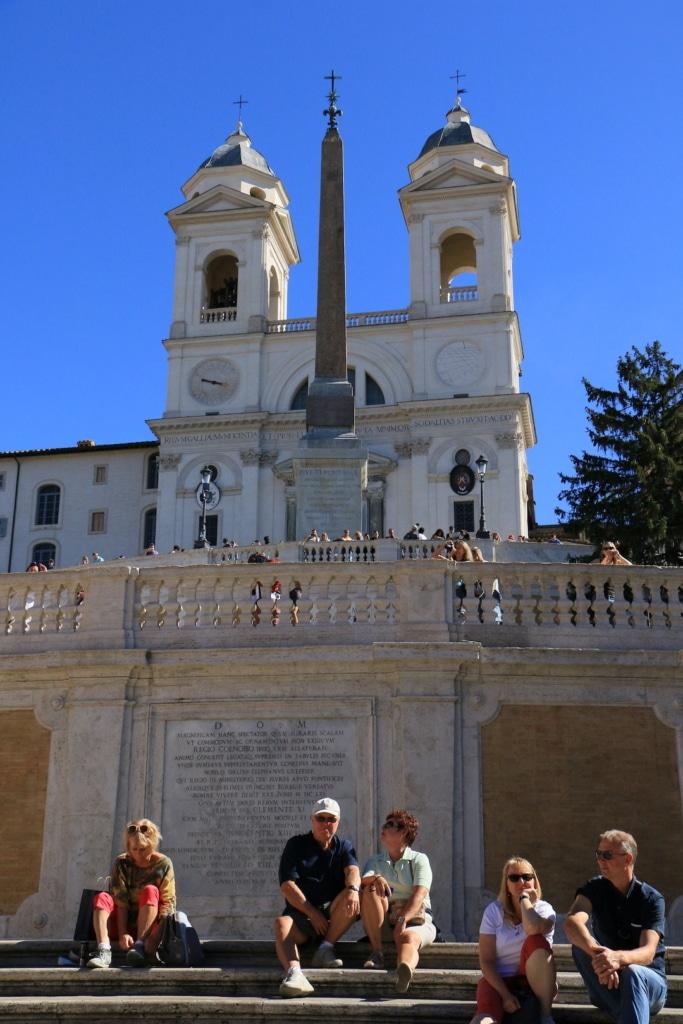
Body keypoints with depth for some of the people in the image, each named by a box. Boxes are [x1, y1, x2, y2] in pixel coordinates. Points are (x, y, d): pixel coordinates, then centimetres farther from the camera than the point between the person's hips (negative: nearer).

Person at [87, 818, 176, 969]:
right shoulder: (121, 863, -3)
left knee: (150, 891, -28)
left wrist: (155, 935, -27)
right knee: (101, 898, -23)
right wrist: (122, 934, -24)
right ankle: (104, 952, -42)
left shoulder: (163, 864, -5)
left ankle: (140, 945, -37)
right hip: (125, 922, 2)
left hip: (151, 924, -2)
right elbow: (120, 901, -12)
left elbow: (168, 902, -13)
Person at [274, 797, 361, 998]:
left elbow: (353, 870, -8)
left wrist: (353, 889, -33)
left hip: (333, 915, 2)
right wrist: (312, 913, -14)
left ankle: (326, 948, -22)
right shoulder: (296, 845, 7)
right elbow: (287, 885, -5)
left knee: (352, 897, -27)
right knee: (282, 923, -33)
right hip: (300, 913, -1)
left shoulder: (344, 846, 15)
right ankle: (293, 972, -57)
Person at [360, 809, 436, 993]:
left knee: (408, 937, -37)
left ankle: (404, 971, -73)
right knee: (370, 890, -23)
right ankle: (376, 952, -28)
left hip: (416, 920, -3)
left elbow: (419, 895, -11)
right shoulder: (375, 861, 18)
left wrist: (403, 920, -28)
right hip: (383, 924, 3)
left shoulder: (419, 859, 6)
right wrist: (376, 878, -29)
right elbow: (363, 880, -5)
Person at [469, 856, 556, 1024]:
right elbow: (486, 961, -6)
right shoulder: (494, 910, 0)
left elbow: (533, 929, -30)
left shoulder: (544, 909, -2)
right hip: (499, 979, 0)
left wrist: (525, 899, -13)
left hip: (536, 980, 0)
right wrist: (505, 994, -19)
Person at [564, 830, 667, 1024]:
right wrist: (596, 953, -47)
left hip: (649, 981, -3)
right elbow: (572, 922, -25)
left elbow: (648, 953, -25)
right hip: (606, 984, 3)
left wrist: (618, 958, -49)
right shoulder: (596, 888, -4)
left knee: (632, 973, -37)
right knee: (580, 944, -25)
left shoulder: (652, 899, -10)